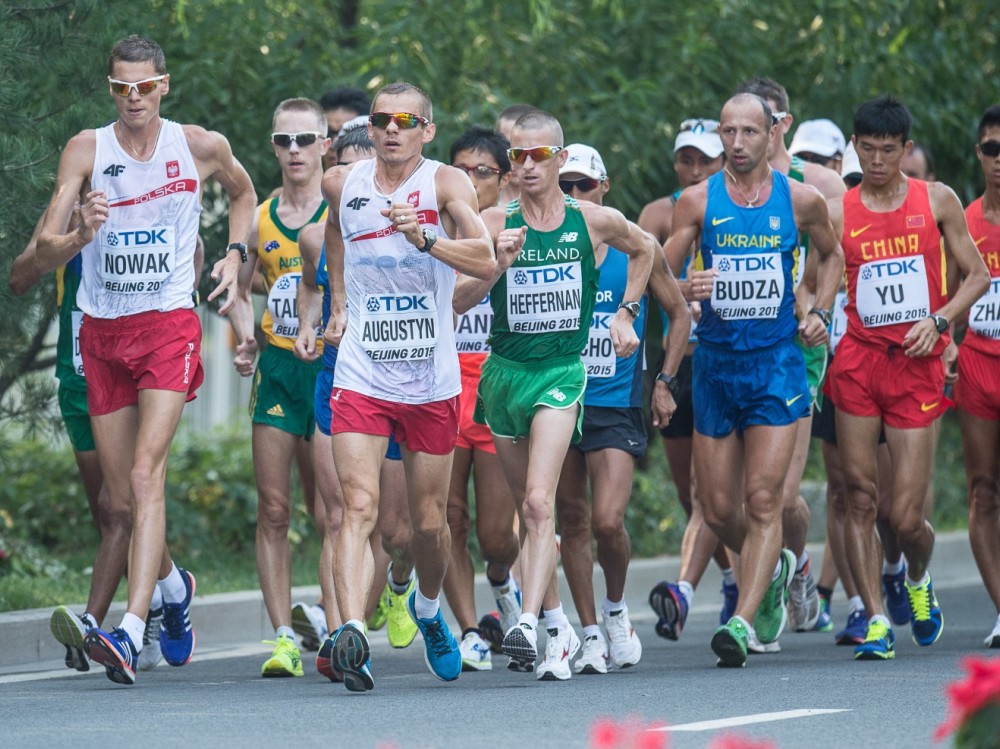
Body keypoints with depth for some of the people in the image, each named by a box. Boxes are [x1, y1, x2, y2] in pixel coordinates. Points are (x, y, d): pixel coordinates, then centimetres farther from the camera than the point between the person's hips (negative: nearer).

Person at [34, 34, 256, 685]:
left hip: (169, 324, -3)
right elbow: (45, 253, -6)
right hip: (102, 332, 3)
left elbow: (243, 192, 23)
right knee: (122, 495, 8)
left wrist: (235, 253, 8)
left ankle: (131, 632, -28)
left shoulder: (201, 147, 0)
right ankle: (173, 584, 38)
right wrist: (82, 235, -26)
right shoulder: (86, 150, -2)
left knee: (145, 475, -19)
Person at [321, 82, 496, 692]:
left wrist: (425, 238, -36)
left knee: (430, 520, 12)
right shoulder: (342, 184, 3)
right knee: (360, 506, -18)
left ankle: (428, 608, 41)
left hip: (432, 382, 0)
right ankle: (353, 634, -31)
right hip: (361, 377, 1)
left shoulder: (446, 184, -7)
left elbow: (486, 262, -21)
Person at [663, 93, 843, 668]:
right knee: (719, 509, 6)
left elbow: (832, 255, 20)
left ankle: (743, 621, -16)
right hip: (714, 363, 2)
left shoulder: (800, 200, 1)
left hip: (777, 363, -2)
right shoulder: (698, 202, 0)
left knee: (763, 501, -12)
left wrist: (819, 312, 4)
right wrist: (686, 290, -20)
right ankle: (773, 569, 36)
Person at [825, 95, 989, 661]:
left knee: (907, 516, -4)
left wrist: (937, 321, -6)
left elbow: (978, 276, 8)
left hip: (917, 365, -1)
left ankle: (919, 581, 29)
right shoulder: (839, 212, 5)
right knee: (860, 497, -6)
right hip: (858, 360, 1)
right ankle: (876, 622, 1)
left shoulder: (937, 201, 6)